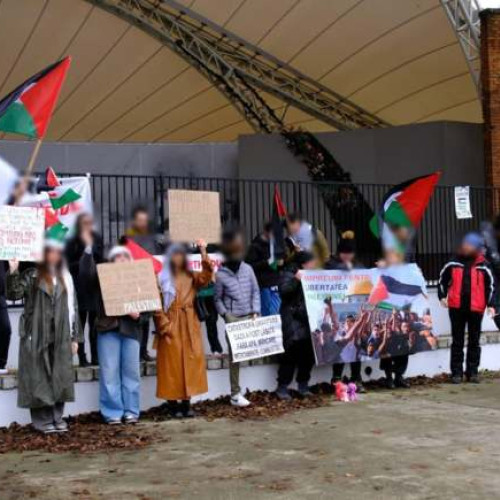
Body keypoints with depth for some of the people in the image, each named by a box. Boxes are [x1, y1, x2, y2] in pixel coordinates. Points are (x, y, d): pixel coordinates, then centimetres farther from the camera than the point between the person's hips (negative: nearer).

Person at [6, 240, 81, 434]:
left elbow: (73, 308, 13)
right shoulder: (31, 275, 1)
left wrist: (75, 336, 9)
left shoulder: (66, 278, 14)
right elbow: (13, 294, -14)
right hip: (36, 335, -4)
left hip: (61, 337, 4)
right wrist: (13, 272, -28)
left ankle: (57, 417, 13)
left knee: (59, 377, 5)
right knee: (39, 377, -2)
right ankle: (42, 420, 4)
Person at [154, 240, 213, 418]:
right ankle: (173, 405, 2)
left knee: (190, 363, 3)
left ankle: (186, 403, 10)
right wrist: (165, 326, -11)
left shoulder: (191, 277, 11)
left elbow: (206, 277, -9)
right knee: (172, 365, -2)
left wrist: (203, 254, -17)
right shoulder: (161, 279, 1)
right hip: (171, 327, -3)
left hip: (189, 326, 4)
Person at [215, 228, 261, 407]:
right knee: (235, 355, -2)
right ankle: (235, 394, 2)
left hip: (249, 317, 3)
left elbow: (255, 291, 9)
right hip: (233, 319, -3)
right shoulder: (221, 274, -2)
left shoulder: (247, 269, 5)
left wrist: (255, 312, 0)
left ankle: (236, 393, 8)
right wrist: (226, 315, -8)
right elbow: (218, 299, 4)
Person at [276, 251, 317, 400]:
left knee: (308, 352, 3)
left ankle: (303, 385, 15)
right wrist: (296, 280, -25)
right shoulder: (290, 274, -1)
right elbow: (284, 291, -17)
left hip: (308, 319, 7)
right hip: (293, 319, -6)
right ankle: (282, 387, -5)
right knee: (292, 351, -10)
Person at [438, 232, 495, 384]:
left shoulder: (483, 266, -1)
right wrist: (442, 296, 2)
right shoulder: (453, 264, 2)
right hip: (456, 307, 1)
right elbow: (443, 280, 12)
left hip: (475, 308, -1)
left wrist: (491, 304, -4)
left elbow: (491, 286, 3)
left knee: (474, 341, 8)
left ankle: (473, 372, 16)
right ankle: (457, 372, 10)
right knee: (457, 341, 5)